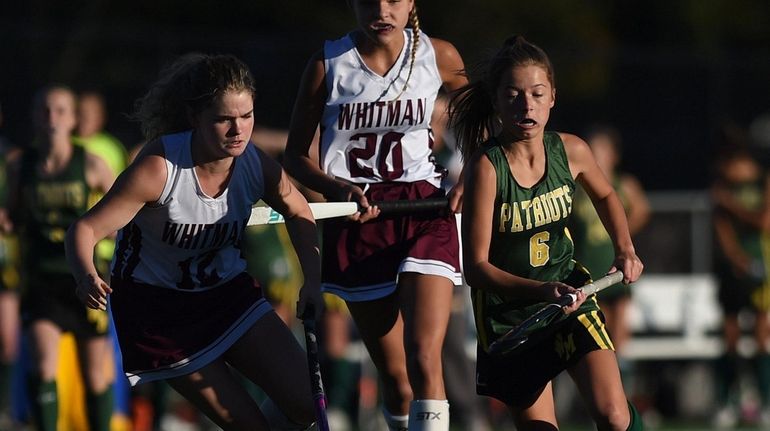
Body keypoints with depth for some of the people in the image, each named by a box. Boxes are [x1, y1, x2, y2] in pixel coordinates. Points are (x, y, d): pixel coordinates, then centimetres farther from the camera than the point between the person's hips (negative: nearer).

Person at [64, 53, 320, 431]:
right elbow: (85, 229, -24)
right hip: (155, 308, -5)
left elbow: (299, 215, 9)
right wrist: (87, 278, -45)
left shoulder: (257, 166, -13)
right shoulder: (161, 167, -27)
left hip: (227, 293, 5)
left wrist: (313, 281, -5)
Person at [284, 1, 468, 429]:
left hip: (425, 214, 0)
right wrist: (339, 189, -16)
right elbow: (296, 156, 4)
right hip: (358, 216, 1)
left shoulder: (438, 56, 0)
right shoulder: (329, 64, -3)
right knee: (395, 377, 2)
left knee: (424, 360, -19)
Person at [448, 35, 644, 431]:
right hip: (507, 308, -2)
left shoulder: (570, 151, -9)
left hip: (569, 291, 2)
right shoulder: (486, 166, -22)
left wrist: (624, 249, 2)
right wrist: (541, 291, -36)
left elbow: (605, 196, 17)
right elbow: (476, 267, -23)